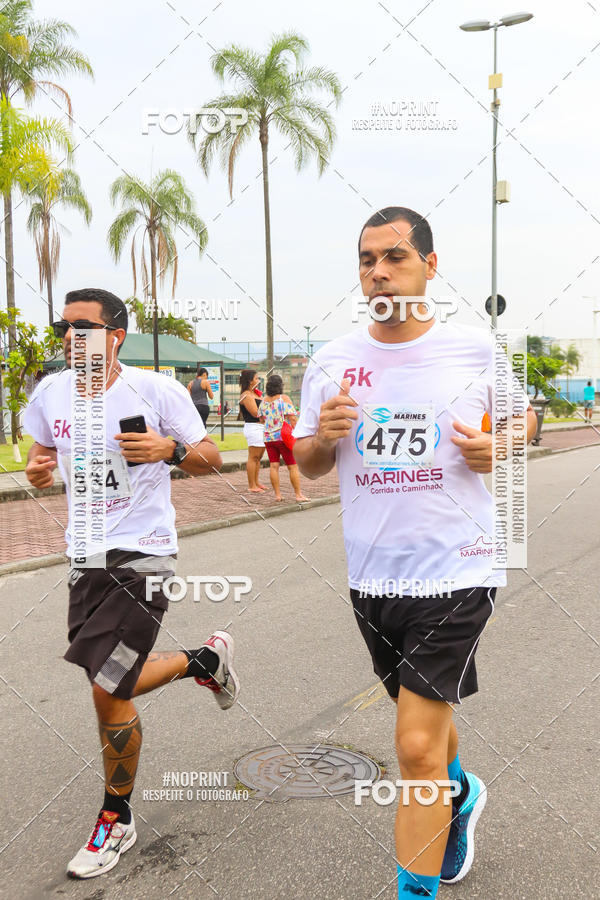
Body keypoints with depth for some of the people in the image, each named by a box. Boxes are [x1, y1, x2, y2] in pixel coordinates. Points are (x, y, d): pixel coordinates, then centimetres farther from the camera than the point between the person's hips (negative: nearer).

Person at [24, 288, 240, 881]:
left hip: (141, 554, -6)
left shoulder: (157, 390, -10)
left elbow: (210, 460, -4)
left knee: (108, 692, -7)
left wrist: (171, 449, -24)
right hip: (85, 557, 6)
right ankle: (205, 660, 37)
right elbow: (44, 452, 19)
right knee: (111, 685, 12)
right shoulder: (50, 393, 4)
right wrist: (38, 469, -4)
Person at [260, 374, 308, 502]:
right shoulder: (284, 398, -7)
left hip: (268, 437, 5)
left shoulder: (264, 400, 7)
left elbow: (261, 419, 15)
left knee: (273, 466, 6)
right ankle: (298, 494, 5)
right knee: (293, 466, 2)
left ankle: (277, 494, 8)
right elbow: (292, 418, -13)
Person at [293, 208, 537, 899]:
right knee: (425, 723, 24)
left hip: (456, 569, -4)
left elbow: (520, 414, 12)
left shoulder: (476, 350, -5)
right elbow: (307, 464, 10)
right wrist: (323, 436, -13)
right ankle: (460, 794, 56)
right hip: (372, 575, 4)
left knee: (416, 746, -9)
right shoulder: (331, 362, 1)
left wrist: (500, 447, -10)